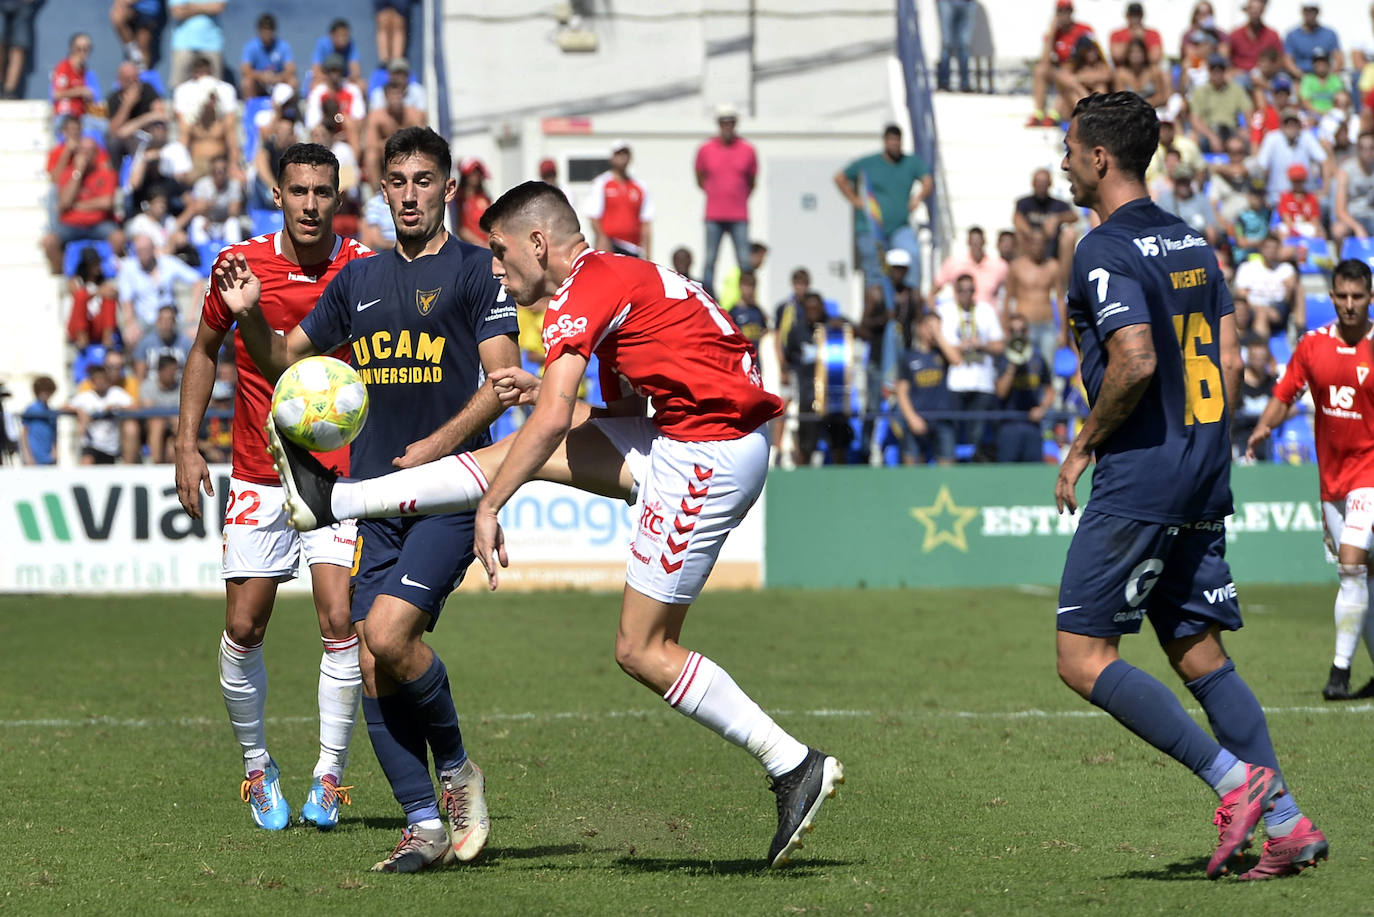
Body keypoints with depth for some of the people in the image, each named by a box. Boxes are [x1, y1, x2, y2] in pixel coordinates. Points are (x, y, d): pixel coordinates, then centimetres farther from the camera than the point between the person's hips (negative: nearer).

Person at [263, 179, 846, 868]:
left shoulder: (584, 293, -12)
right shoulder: (619, 277, 18)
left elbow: (553, 419, -23)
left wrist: (488, 506, -19)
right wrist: (543, 390, 13)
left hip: (708, 455, -10)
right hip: (684, 442, 10)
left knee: (641, 651, -5)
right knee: (533, 453, 11)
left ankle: (795, 767, -3)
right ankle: (333, 501, 17)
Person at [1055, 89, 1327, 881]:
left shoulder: (1106, 252, -12)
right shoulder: (1192, 242, 14)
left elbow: (1135, 361, -24)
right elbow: (1230, 360, 14)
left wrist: (1083, 447, -11)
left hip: (1138, 481, -9)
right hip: (1203, 483, 9)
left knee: (1085, 660, -5)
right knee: (1199, 654, 11)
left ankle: (1233, 779, -12)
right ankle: (1286, 824, 4)